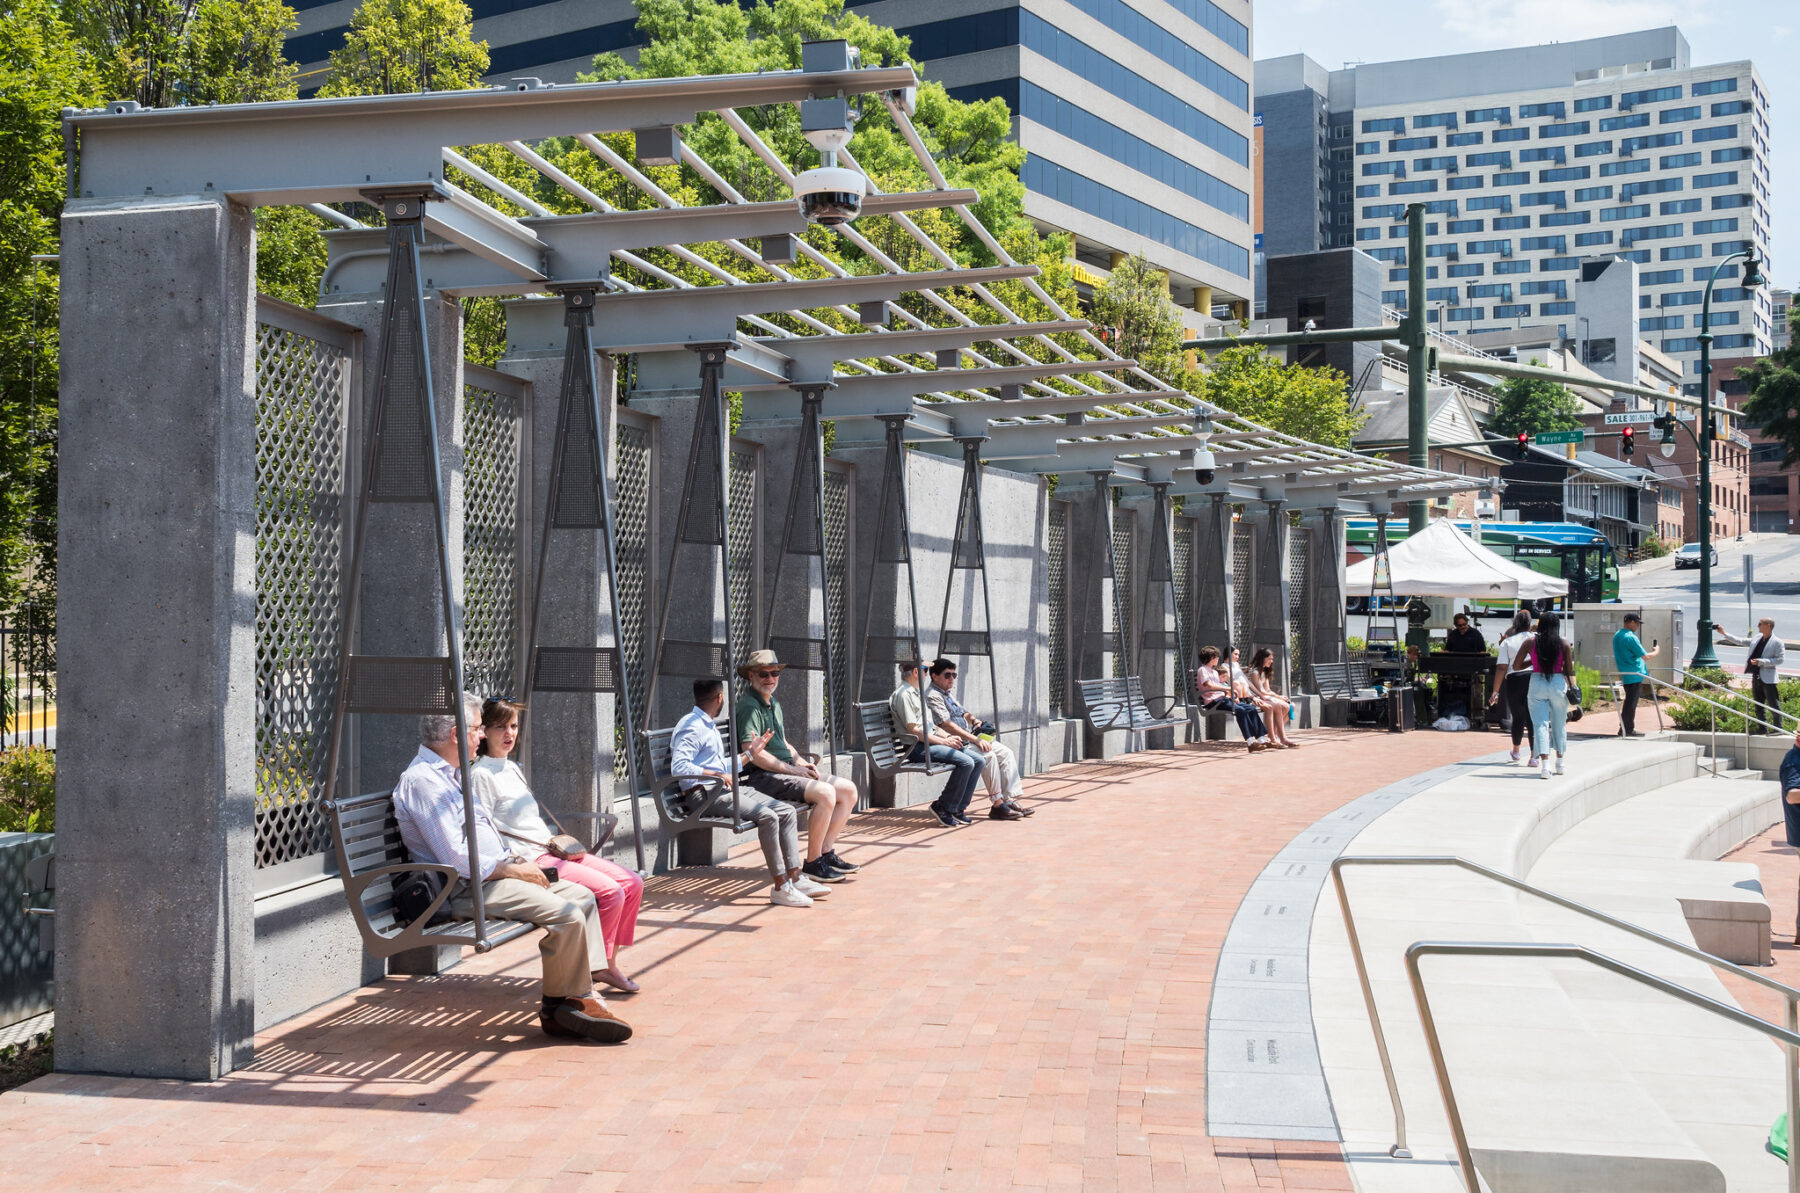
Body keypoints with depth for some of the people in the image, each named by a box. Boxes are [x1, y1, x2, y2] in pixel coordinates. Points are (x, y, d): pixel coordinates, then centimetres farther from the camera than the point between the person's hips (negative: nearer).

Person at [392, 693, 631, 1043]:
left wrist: (516, 858, 8)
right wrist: (511, 870, -13)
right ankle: (560, 1007, -6)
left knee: (581, 896, 4)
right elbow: (456, 859, -22)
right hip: (468, 888, -11)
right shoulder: (422, 780, -15)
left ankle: (584, 995, -2)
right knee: (566, 915, -22)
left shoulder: (454, 775, 19)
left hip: (493, 873, 11)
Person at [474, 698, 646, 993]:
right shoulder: (481, 774, -8)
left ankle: (608, 964, 2)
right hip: (530, 861, -9)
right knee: (610, 892, -23)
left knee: (632, 883, -2)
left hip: (552, 850, 9)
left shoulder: (512, 769, 20)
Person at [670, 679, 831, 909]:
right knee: (767, 817, -26)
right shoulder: (691, 727, -8)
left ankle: (795, 879, -4)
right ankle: (780, 888, -22)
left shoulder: (710, 726, 25)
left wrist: (751, 752, 24)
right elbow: (678, 767, -21)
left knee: (787, 812, -1)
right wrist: (716, 774, -23)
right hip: (704, 794, -10)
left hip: (727, 789, 10)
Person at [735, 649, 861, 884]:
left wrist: (802, 762, 8)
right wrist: (794, 770, -16)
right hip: (763, 777, -10)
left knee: (848, 790, 3)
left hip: (787, 771, 10)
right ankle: (813, 863, -17)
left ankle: (827, 853, 4)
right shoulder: (749, 706, -12)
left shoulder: (773, 704, 20)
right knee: (825, 792, -28)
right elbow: (753, 753, -20)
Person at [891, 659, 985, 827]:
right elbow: (913, 730, -16)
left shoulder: (916, 693, 24)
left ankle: (957, 809, 1)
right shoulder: (903, 694, -9)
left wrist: (949, 737, 8)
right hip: (918, 747, -10)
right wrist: (943, 741, -13)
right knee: (966, 762, -26)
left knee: (979, 760, -1)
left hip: (931, 742, 10)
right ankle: (943, 807, -13)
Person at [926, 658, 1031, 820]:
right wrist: (975, 740, -23)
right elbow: (947, 725, -20)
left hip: (968, 738, 10)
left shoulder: (949, 694, 21)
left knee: (1006, 752, -3)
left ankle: (1009, 800, -6)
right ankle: (997, 805, -24)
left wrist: (974, 720, 8)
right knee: (988, 755, -29)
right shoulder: (932, 696, -11)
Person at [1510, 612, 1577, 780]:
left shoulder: (1531, 642, 0)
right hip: (1558, 683, 1)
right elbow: (1569, 669, -2)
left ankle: (1544, 764, -18)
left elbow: (1516, 666, 2)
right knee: (1559, 724, 17)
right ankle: (1560, 763, 29)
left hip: (1537, 683, -1)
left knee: (1540, 724, -3)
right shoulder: (1563, 643, -2)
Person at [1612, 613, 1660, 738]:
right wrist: (1657, 652, 3)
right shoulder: (1631, 638, -18)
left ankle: (1624, 728, 18)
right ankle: (1629, 729, 0)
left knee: (1629, 701, 15)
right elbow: (1645, 656, -15)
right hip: (1634, 675, -9)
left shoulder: (1616, 636, 11)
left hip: (1624, 674, 9)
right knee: (1631, 702, -3)